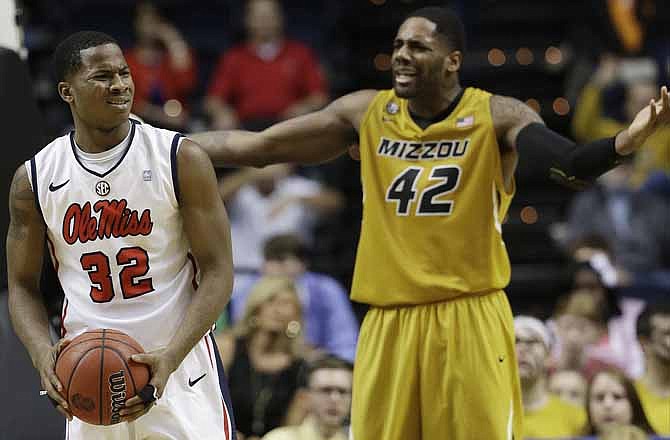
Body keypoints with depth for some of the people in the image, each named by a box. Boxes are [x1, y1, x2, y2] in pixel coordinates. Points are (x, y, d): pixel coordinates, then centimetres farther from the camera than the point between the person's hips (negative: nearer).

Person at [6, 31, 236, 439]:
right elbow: (23, 286, 9)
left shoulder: (182, 159, -5)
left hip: (179, 364, -2)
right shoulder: (34, 178, 2)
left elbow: (218, 272, -7)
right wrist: (42, 353, -12)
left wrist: (169, 358, -21)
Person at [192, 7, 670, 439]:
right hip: (389, 323, 4)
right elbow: (261, 146, 11)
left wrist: (628, 140, -41)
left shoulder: (496, 116, -6)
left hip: (469, 318, -4)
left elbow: (572, 166, -21)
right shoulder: (366, 112, 5)